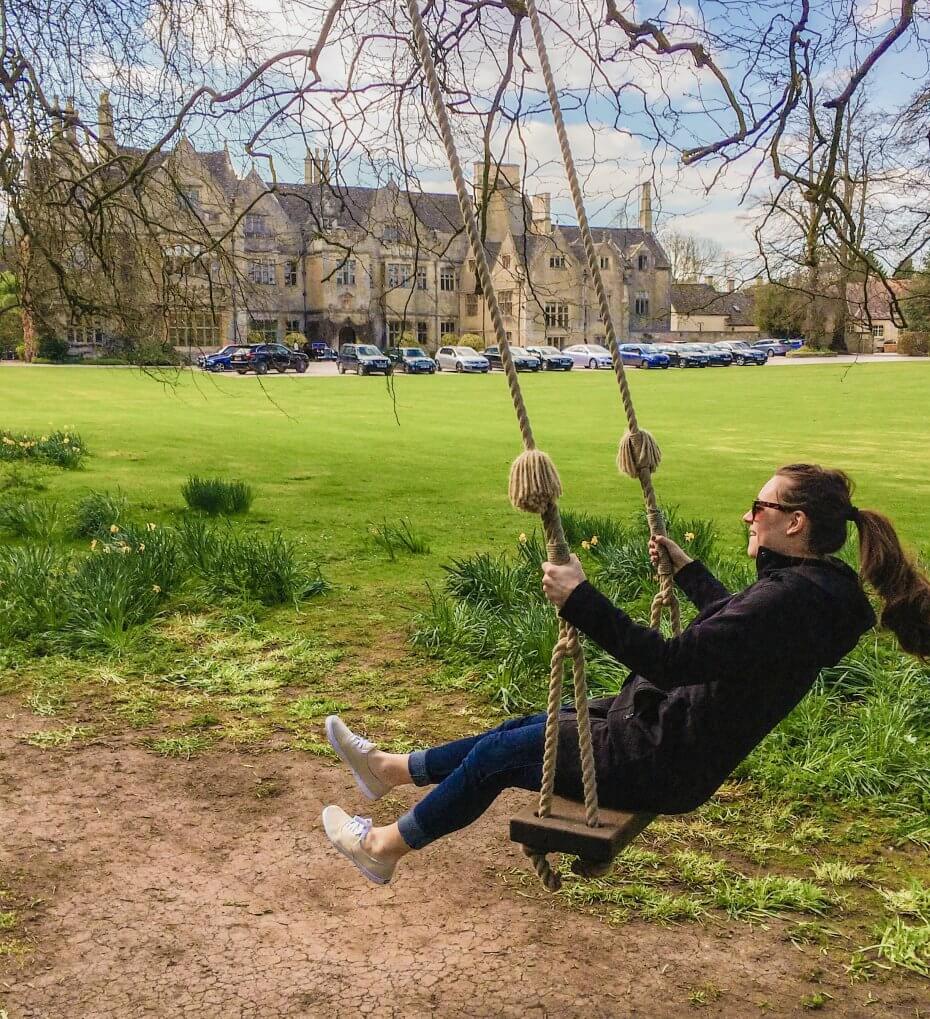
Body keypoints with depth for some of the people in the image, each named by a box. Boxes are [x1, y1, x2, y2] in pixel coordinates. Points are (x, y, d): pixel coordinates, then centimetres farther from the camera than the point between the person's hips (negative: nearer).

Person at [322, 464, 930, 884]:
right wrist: (686, 568, 34)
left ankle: (385, 847, 21)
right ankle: (390, 770, 32)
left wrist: (581, 601, -35)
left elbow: (668, 663, -36)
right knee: (524, 730, 17)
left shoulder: (791, 600, -29)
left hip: (664, 765, -9)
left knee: (501, 754, 2)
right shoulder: (809, 587, 3)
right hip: (672, 732, 9)